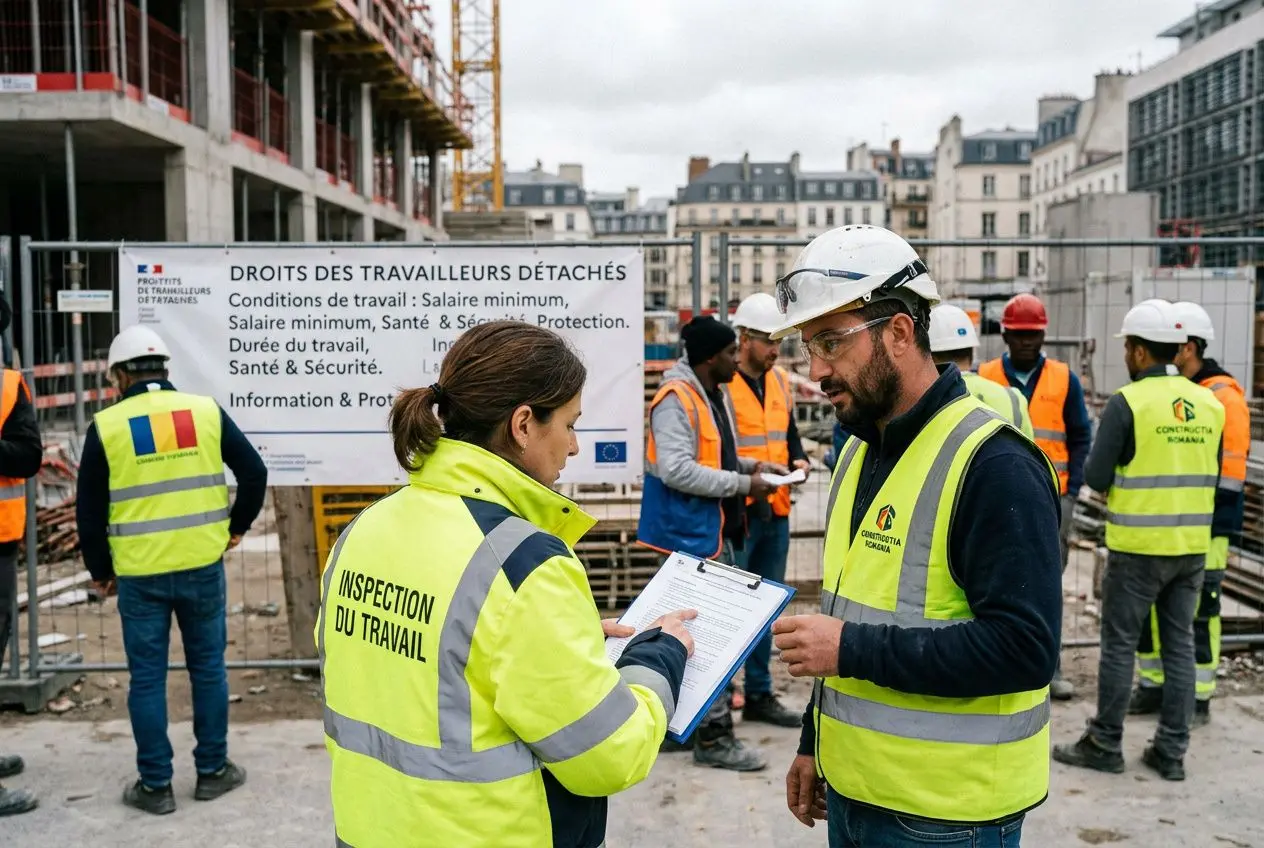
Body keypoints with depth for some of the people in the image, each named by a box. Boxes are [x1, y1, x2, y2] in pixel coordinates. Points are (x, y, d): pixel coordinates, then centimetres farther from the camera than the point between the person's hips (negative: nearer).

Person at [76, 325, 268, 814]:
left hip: (139, 573, -1)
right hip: (202, 566, 1)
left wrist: (99, 570, 14)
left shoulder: (106, 425, -2)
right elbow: (254, 473, 1)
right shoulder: (206, 411, 0)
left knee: (147, 677, 9)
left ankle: (155, 786, 16)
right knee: (208, 667, 13)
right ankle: (212, 771, 22)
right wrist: (236, 526, 15)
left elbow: (89, 510, 2)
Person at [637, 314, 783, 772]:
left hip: (717, 529, 10)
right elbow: (677, 470, -25)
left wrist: (752, 465, 6)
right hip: (693, 532, -10)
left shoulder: (717, 395, 12)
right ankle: (713, 737, 7)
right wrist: (743, 485, -20)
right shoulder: (676, 399, -17)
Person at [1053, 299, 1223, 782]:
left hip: (1138, 546, -6)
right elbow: (1212, 477, 12)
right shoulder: (1210, 404, 5)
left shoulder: (1128, 402, -13)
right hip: (1192, 544, 6)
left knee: (1119, 644, 4)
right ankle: (1171, 752, 18)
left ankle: (1105, 745, 13)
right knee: (1180, 645, 12)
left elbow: (1096, 477, -13)